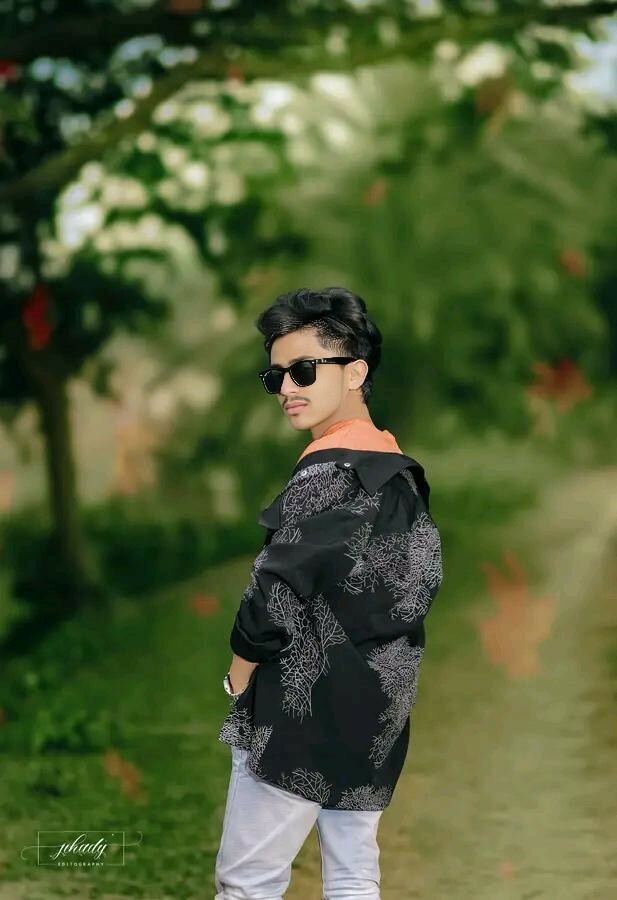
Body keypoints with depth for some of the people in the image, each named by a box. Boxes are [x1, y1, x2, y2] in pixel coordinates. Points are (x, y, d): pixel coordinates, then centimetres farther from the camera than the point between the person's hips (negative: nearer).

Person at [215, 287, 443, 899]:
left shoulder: (327, 472, -16)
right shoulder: (401, 472, 11)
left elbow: (275, 599, -18)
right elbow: (422, 582, 18)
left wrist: (238, 681, -3)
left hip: (303, 712, -9)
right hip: (378, 714, 9)